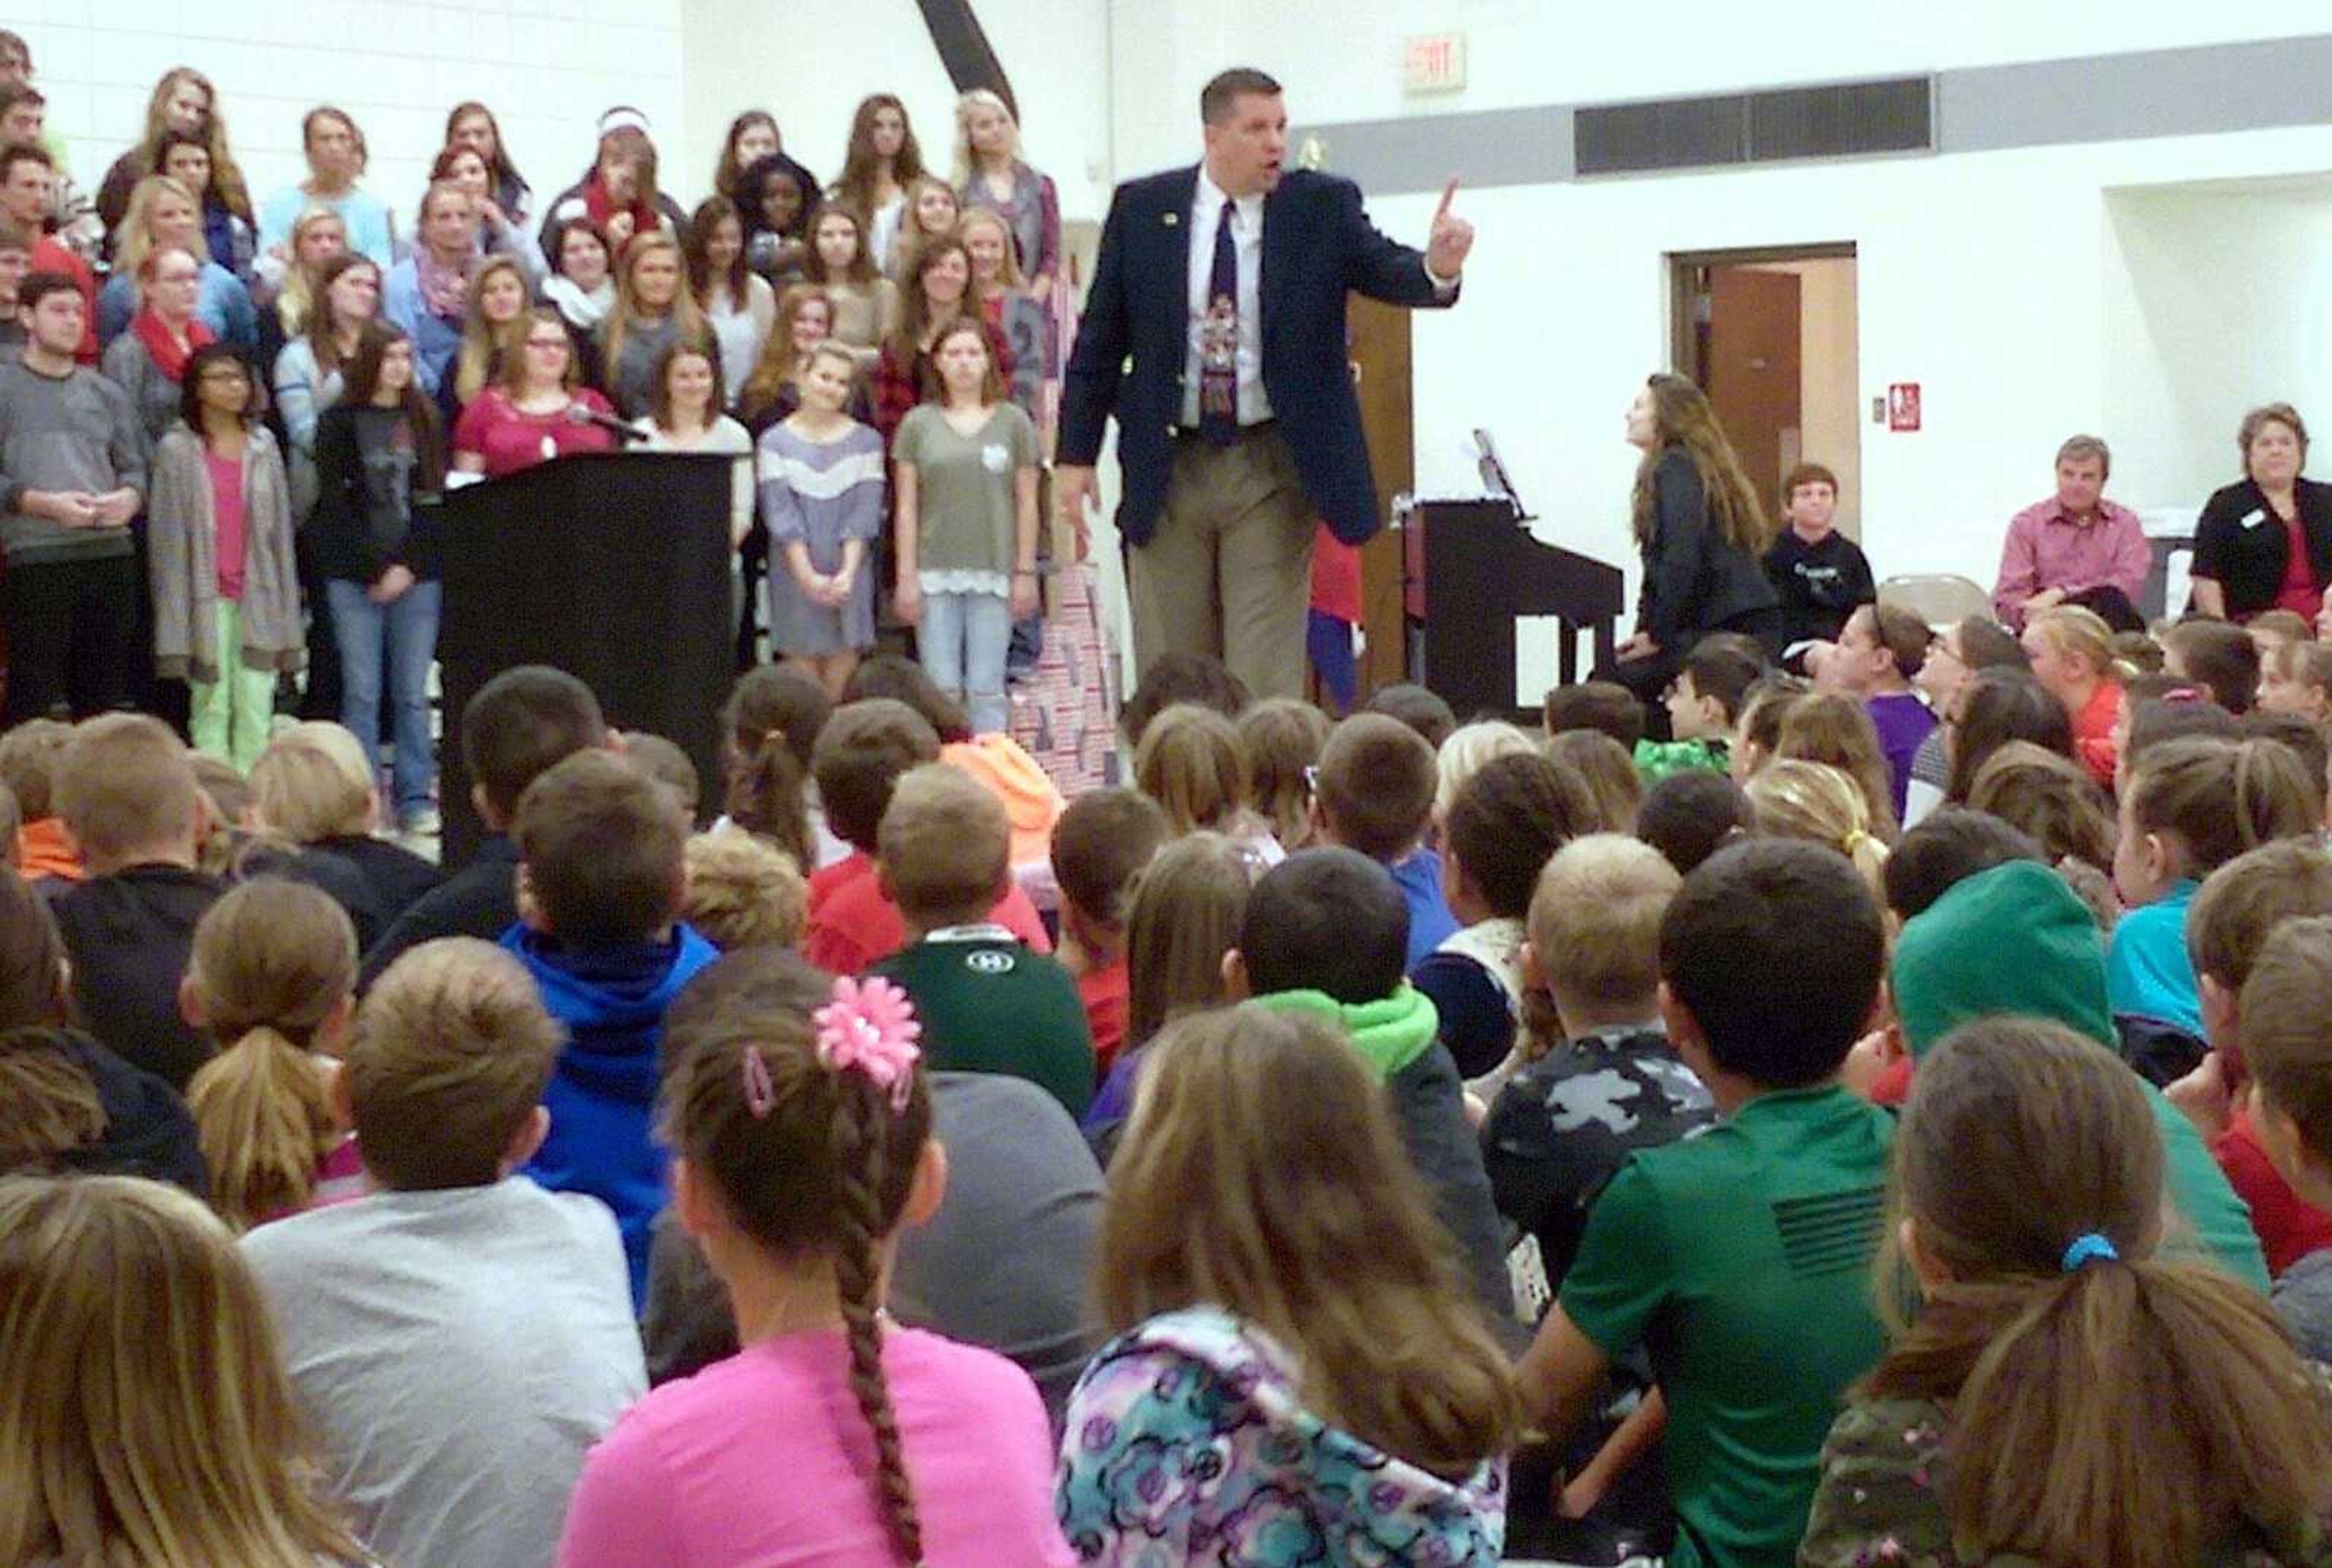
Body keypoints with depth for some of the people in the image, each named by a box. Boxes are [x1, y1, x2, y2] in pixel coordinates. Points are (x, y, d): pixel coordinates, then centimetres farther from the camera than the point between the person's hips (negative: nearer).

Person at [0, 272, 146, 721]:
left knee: (104, 697, 9)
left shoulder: (106, 394, 19)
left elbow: (134, 467, 16)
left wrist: (129, 497, -6)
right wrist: (44, 503, -17)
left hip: (111, 554, 5)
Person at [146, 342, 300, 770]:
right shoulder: (176, 449, 0)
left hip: (258, 596, 3)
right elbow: (167, 535, -2)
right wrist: (176, 617, -8)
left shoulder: (264, 445, 10)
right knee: (212, 706, 0)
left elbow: (280, 527, 9)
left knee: (256, 709, 0)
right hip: (207, 598, -2)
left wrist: (285, 606, 4)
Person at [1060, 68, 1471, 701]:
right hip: (1168, 464, 1)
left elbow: (1385, 269, -15)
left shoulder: (1323, 205, -1)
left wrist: (1436, 268, -38)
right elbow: (1100, 337, 4)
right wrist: (1076, 453, 1)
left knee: (1267, 679, 0)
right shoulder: (1141, 208, 1)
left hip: (1272, 466, -1)